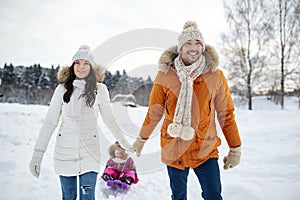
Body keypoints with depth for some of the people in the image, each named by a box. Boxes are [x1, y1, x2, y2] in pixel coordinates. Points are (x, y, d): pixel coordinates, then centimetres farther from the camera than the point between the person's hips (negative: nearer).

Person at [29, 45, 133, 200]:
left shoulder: (99, 89, -4)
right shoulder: (62, 89, -3)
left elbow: (109, 120, 7)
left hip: (89, 150, -1)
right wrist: (37, 154, -7)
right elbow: (50, 122, -2)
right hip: (65, 150, 1)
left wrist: (125, 143, 13)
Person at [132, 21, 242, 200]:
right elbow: (154, 112, 7)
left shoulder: (215, 75, -3)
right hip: (174, 150, 1)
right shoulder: (165, 75, -4)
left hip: (206, 151, 0)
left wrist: (235, 148, 8)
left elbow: (226, 113, 4)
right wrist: (142, 138, 16)